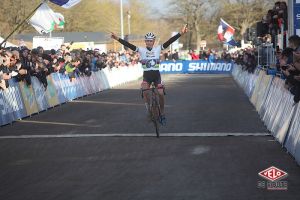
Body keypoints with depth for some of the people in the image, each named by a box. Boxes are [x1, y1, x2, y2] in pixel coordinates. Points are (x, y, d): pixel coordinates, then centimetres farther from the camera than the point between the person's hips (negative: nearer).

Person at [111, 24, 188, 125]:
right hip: (146, 75, -1)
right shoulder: (141, 50, -4)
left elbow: (170, 41, -12)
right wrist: (118, 39, -26)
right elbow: (129, 45, -14)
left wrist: (180, 33, -22)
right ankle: (148, 109, -3)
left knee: (161, 94, -6)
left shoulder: (158, 49, -2)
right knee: (144, 91, -25)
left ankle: (162, 114, 14)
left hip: (156, 74, 1)